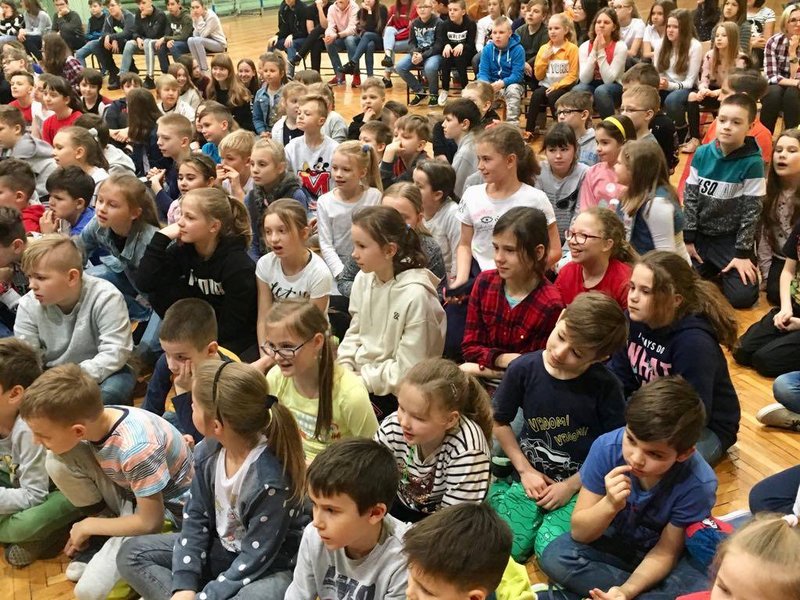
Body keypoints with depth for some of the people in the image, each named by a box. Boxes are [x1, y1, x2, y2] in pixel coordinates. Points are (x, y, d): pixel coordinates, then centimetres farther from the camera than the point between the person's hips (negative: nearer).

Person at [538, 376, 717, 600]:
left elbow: (665, 552, -16)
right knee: (555, 558, -25)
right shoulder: (607, 447, -25)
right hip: (612, 542, 1)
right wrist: (609, 505, -39)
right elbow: (579, 532, -18)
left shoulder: (698, 484, -29)